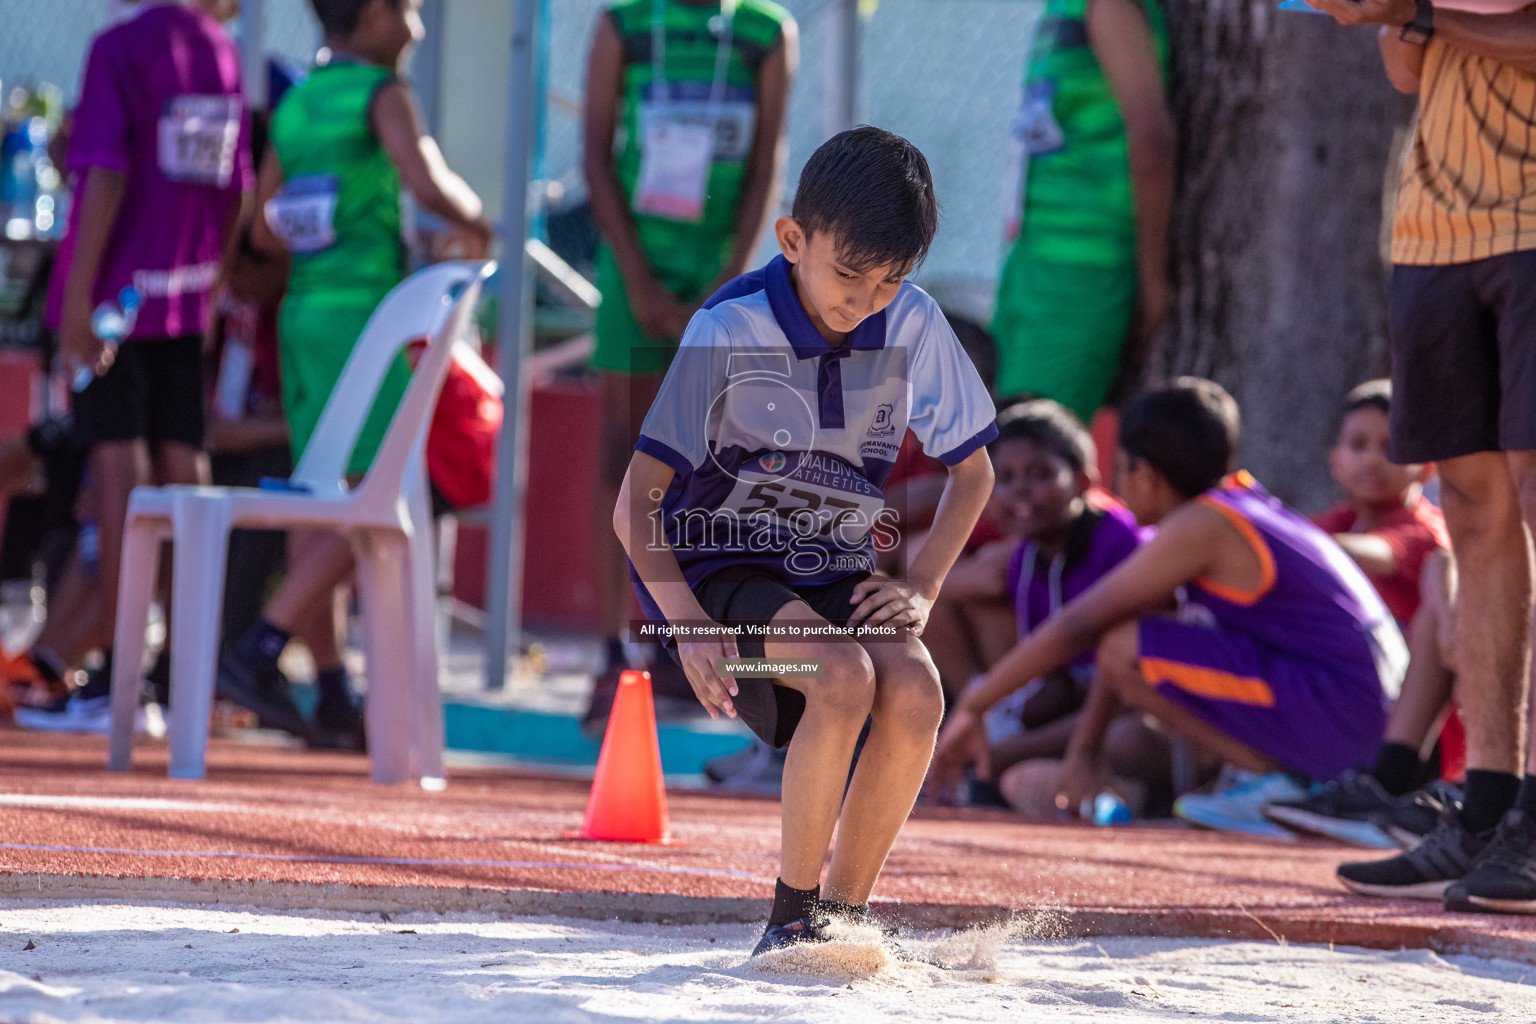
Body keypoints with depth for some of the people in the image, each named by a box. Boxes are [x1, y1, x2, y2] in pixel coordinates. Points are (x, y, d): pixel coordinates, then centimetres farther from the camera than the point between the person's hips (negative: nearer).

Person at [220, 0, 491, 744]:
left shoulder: (295, 105, 14)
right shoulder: (381, 94, -7)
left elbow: (265, 230, 19)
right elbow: (428, 184, -22)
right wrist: (473, 218, -1)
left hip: (303, 312, 8)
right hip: (363, 313, -8)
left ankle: (332, 695, 10)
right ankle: (259, 651, -19)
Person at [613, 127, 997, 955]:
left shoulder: (913, 326, -5)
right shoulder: (730, 330, -17)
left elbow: (972, 470, 10)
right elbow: (636, 502, -13)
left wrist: (920, 588, -3)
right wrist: (686, 621, -26)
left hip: (837, 573, 4)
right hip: (719, 568, -4)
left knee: (915, 691, -28)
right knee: (846, 677, -33)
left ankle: (845, 917, -12)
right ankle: (791, 919, -17)